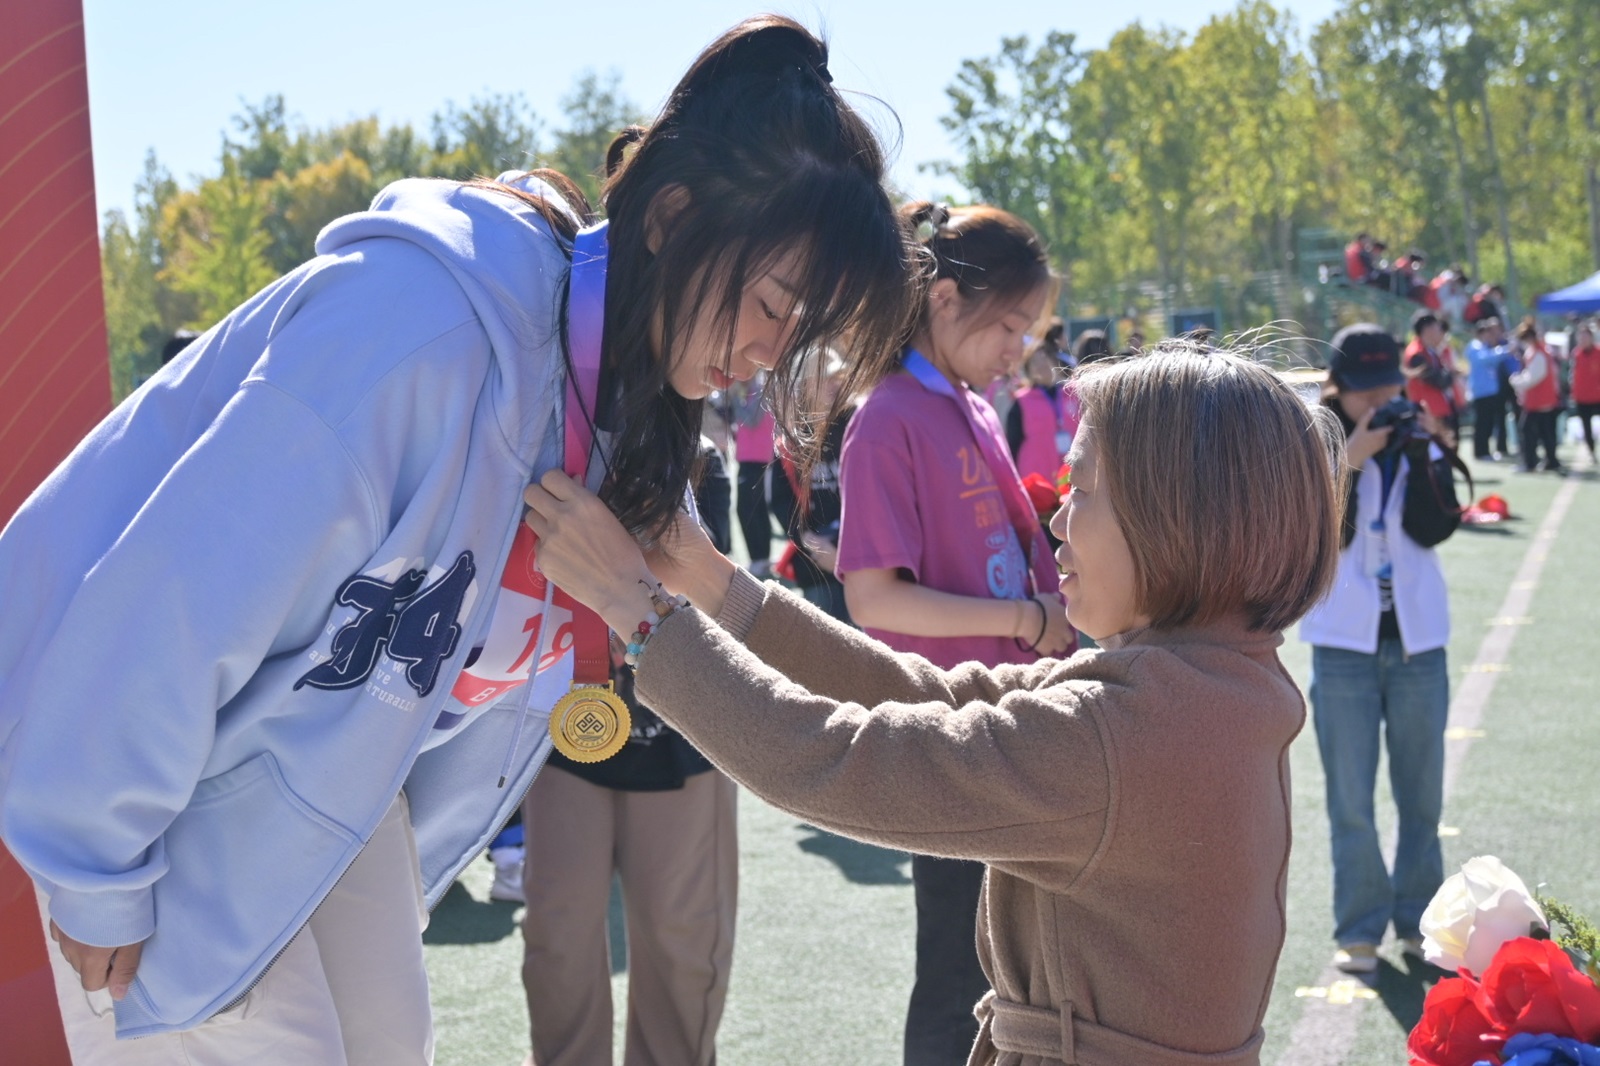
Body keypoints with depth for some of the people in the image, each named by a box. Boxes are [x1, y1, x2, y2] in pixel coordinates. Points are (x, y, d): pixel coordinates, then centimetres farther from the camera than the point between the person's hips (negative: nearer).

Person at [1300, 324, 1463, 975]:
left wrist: (1422, 452, -16)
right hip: (1344, 639, -2)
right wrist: (1353, 457, -21)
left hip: (1417, 635, 3)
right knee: (1351, 800, 2)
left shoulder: (1420, 441, 5)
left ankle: (1418, 919, 23)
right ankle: (1359, 927, 11)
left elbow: (1434, 528, -7)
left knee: (1422, 793, 10)